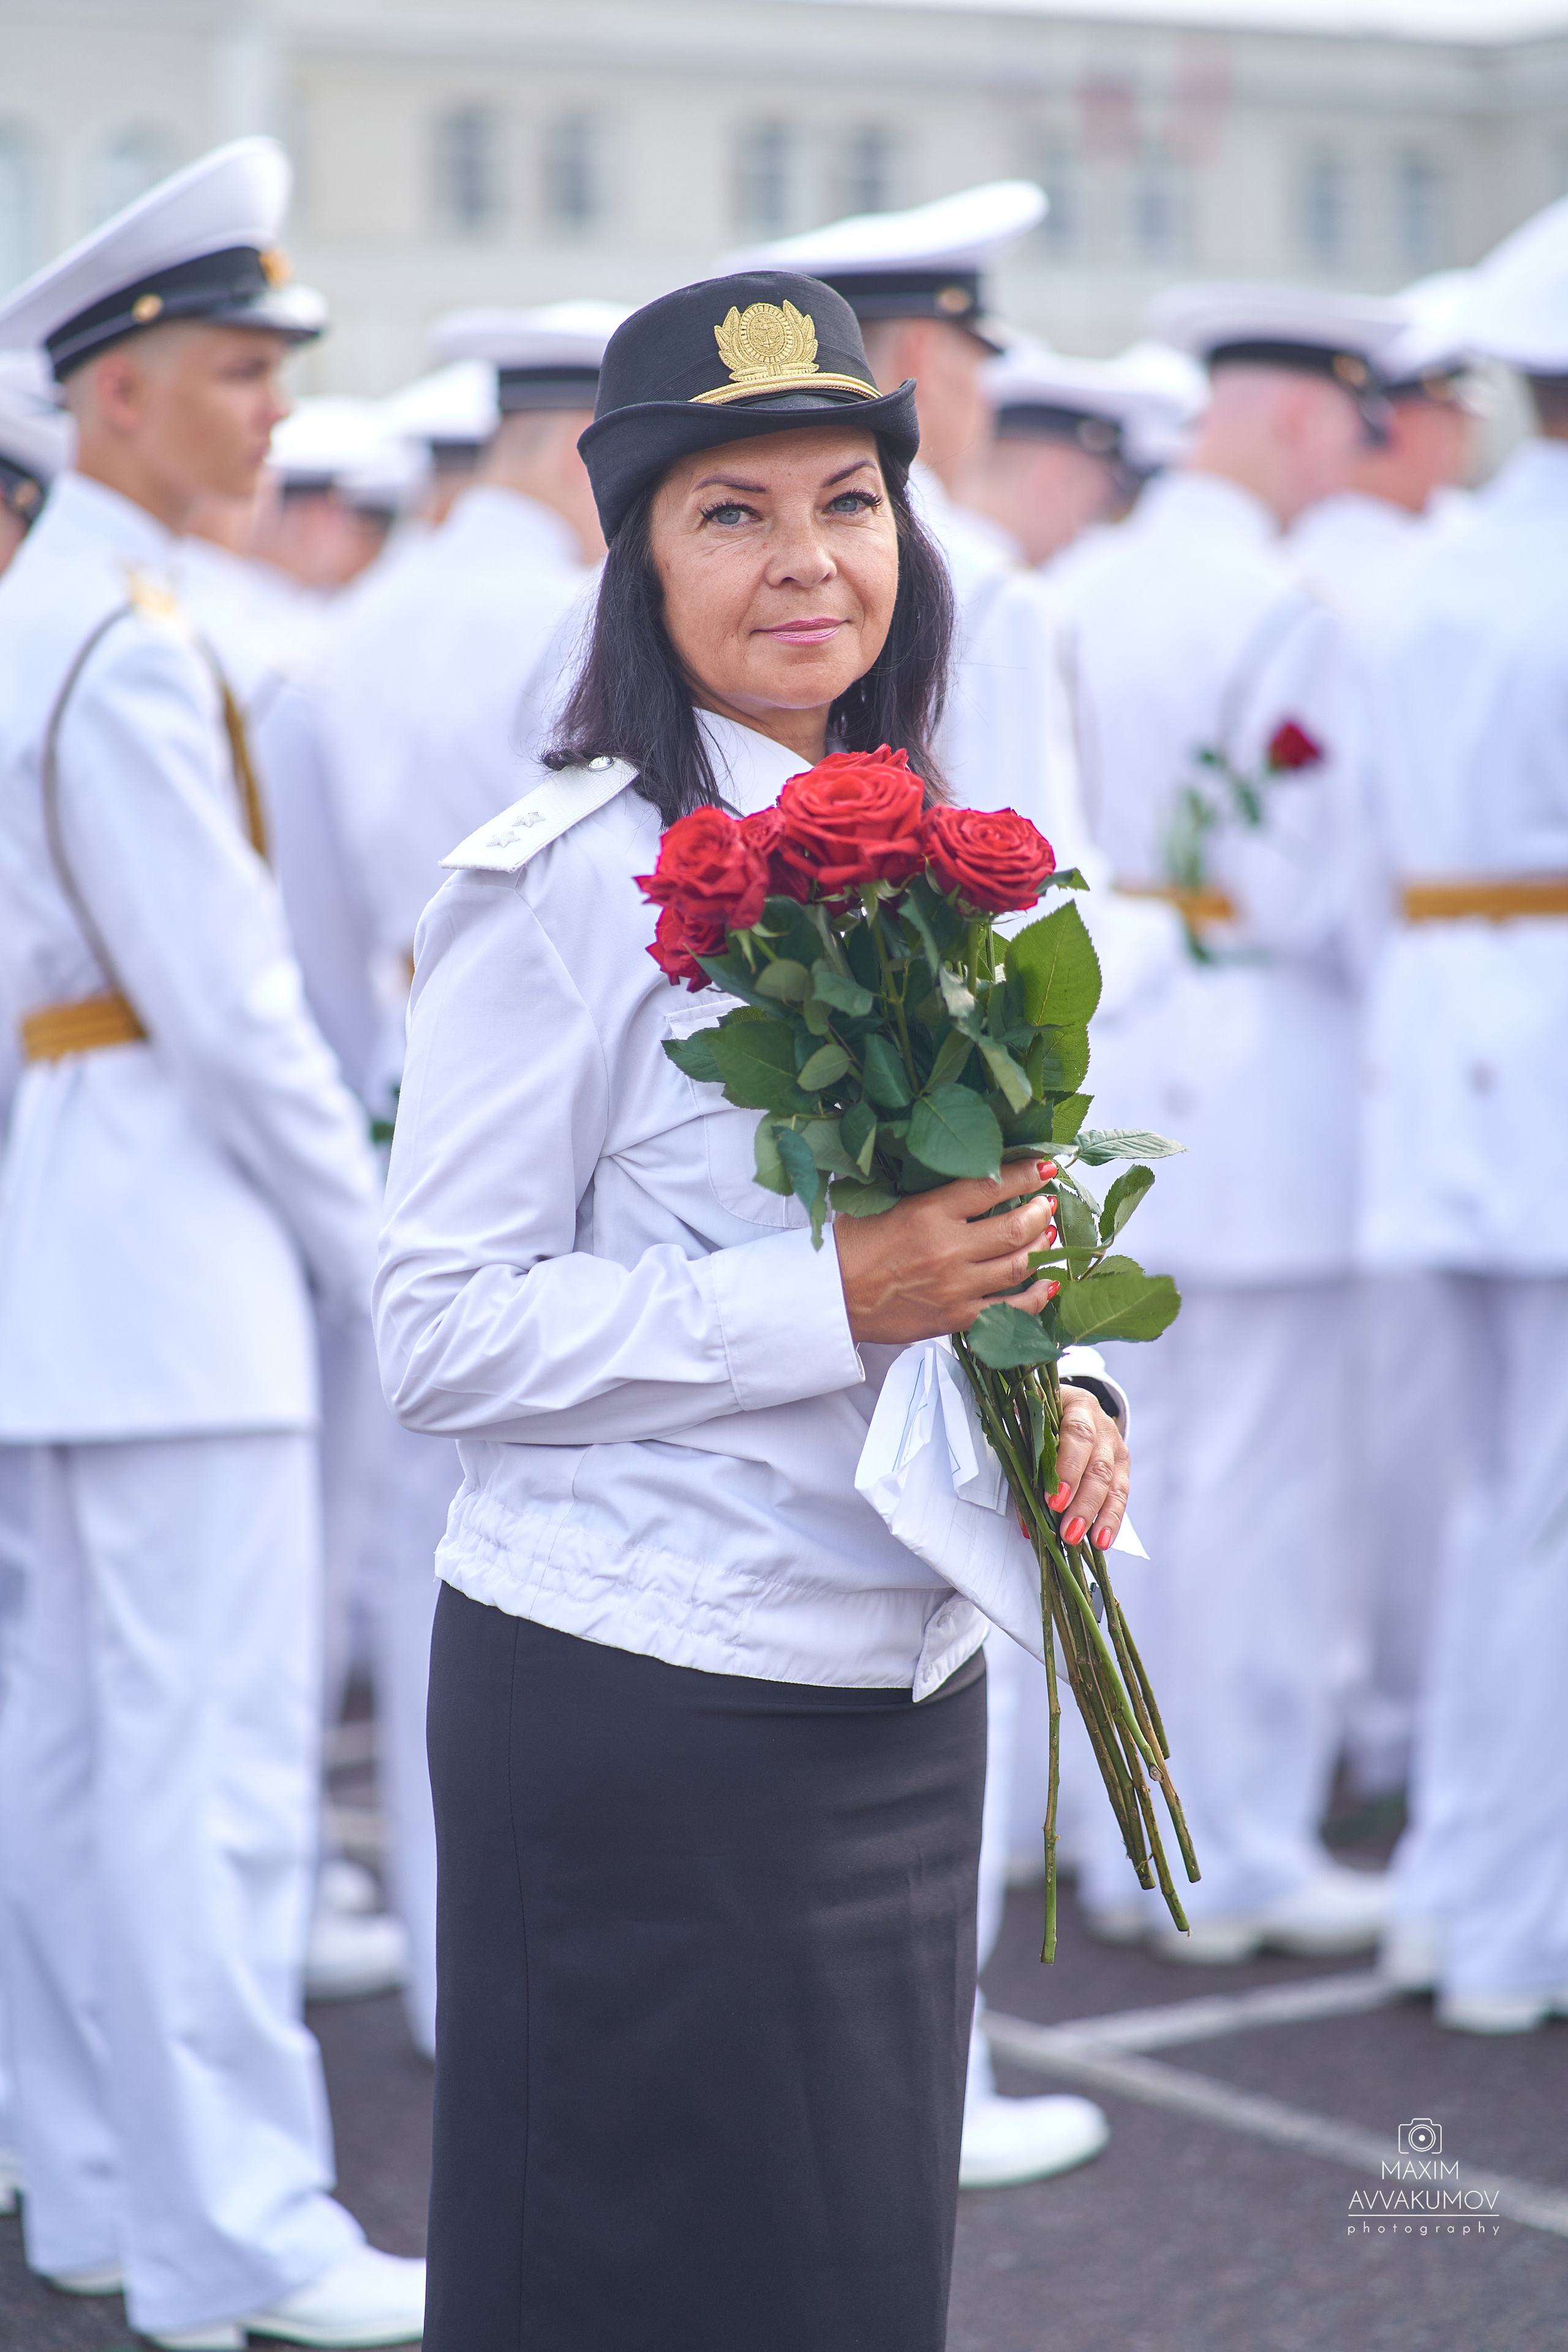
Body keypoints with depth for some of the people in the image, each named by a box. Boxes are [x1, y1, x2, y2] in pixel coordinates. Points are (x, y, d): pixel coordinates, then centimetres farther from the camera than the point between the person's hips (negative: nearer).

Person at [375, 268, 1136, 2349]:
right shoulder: (568, 883, -12)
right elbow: (440, 1335, -14)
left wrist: (1059, 1391, -2)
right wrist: (839, 1302, -22)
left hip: (905, 1690, 7)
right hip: (630, 1709, -7)